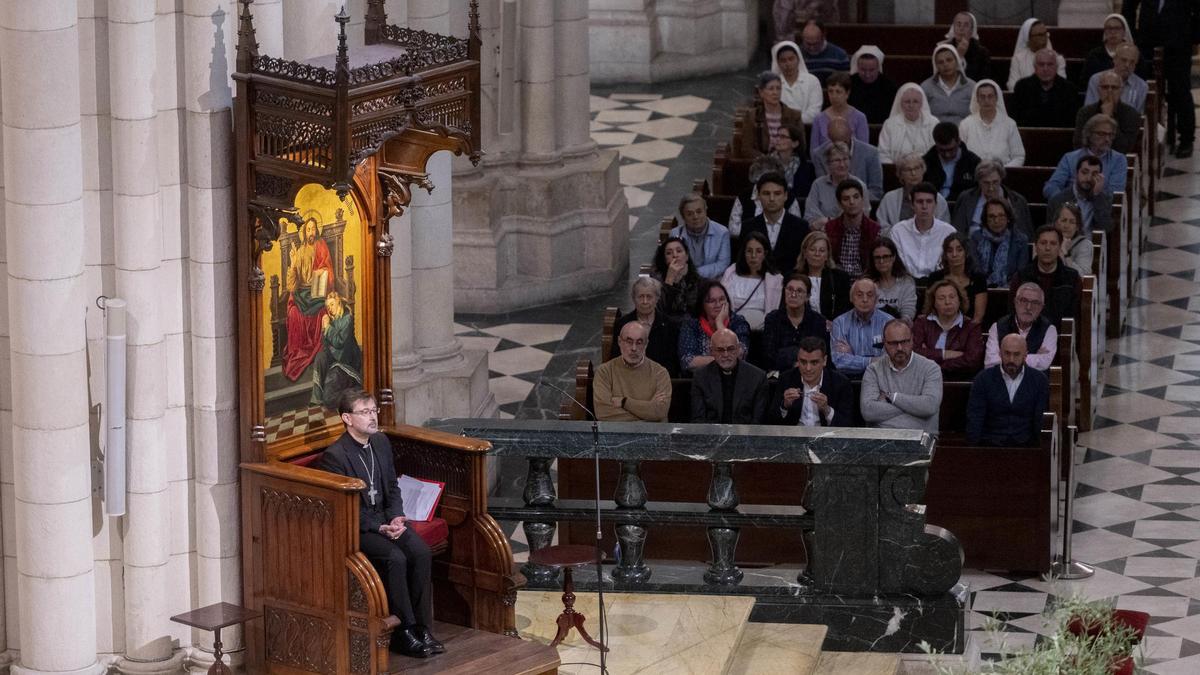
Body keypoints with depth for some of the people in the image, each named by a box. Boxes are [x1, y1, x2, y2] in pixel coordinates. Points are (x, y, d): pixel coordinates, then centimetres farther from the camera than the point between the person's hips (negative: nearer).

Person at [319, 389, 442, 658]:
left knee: (421, 552, -19)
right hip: (354, 526, -6)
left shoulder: (381, 442, 6)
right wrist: (379, 528, -23)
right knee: (394, 558, -29)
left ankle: (421, 627, -13)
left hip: (385, 517, 6)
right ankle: (403, 632, -19)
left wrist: (396, 518, -6)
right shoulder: (334, 456, -16)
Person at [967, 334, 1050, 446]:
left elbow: (1041, 420, 5)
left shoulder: (1039, 380, 7)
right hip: (990, 445, -1)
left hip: (1025, 445, 1)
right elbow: (974, 420, -1)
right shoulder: (983, 380, 4)